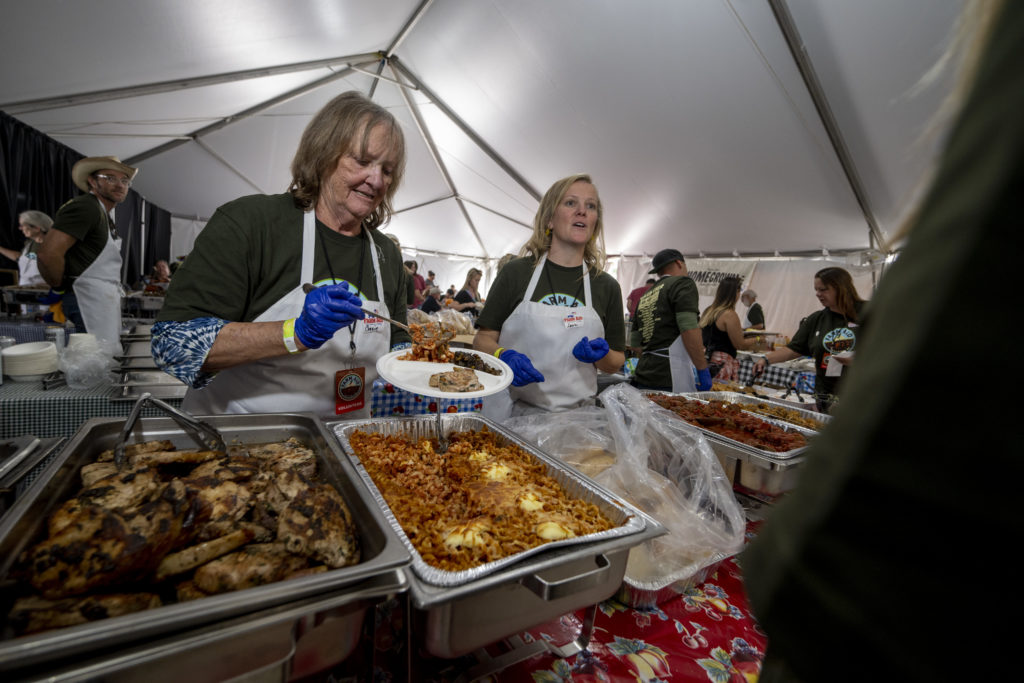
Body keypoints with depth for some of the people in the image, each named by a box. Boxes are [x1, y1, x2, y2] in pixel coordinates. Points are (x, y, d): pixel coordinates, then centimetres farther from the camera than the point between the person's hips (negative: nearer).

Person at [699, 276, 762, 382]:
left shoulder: (707, 311, 11)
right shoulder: (730, 315, -11)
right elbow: (740, 345, -7)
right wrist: (757, 340, 11)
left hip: (705, 361, 7)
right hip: (721, 363, -7)